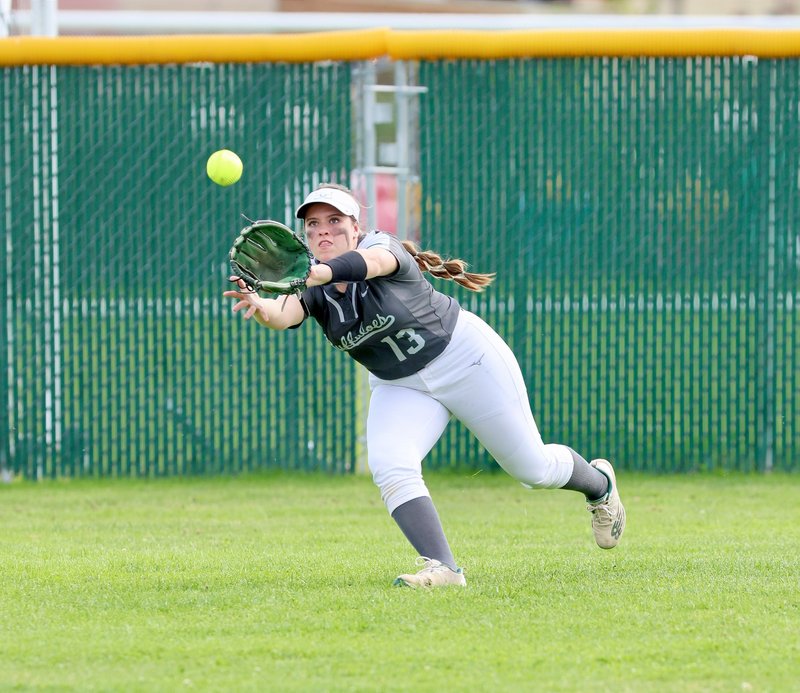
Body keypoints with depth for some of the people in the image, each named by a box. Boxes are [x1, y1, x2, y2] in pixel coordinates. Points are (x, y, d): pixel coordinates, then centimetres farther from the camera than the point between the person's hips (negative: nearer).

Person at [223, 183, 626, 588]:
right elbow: (285, 315, -34)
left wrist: (318, 274, -72)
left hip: (467, 358, -4)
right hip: (400, 388, 4)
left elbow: (369, 262, -51)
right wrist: (259, 305, -59)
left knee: (533, 469, 6)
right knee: (389, 466, -25)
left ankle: (599, 485, 38)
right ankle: (442, 569, -23)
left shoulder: (382, 247, -24)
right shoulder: (312, 287, -12)